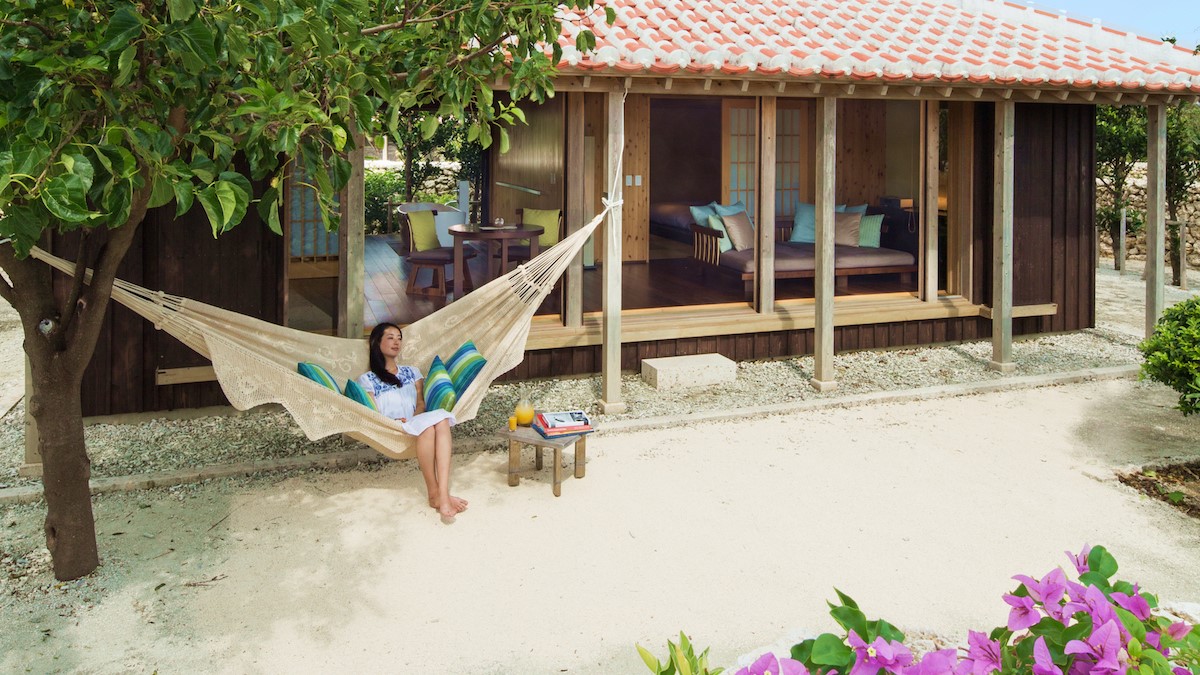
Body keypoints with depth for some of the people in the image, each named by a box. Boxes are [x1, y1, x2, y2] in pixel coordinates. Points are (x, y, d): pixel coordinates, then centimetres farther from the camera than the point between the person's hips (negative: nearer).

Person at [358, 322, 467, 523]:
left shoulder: (412, 372, 29)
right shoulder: (367, 379, 16)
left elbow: (421, 403, 16)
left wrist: (414, 417, -7)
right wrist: (393, 422, -14)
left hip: (417, 425, 3)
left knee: (441, 417, -35)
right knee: (427, 424, -38)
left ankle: (443, 494, -49)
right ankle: (433, 493, -36)